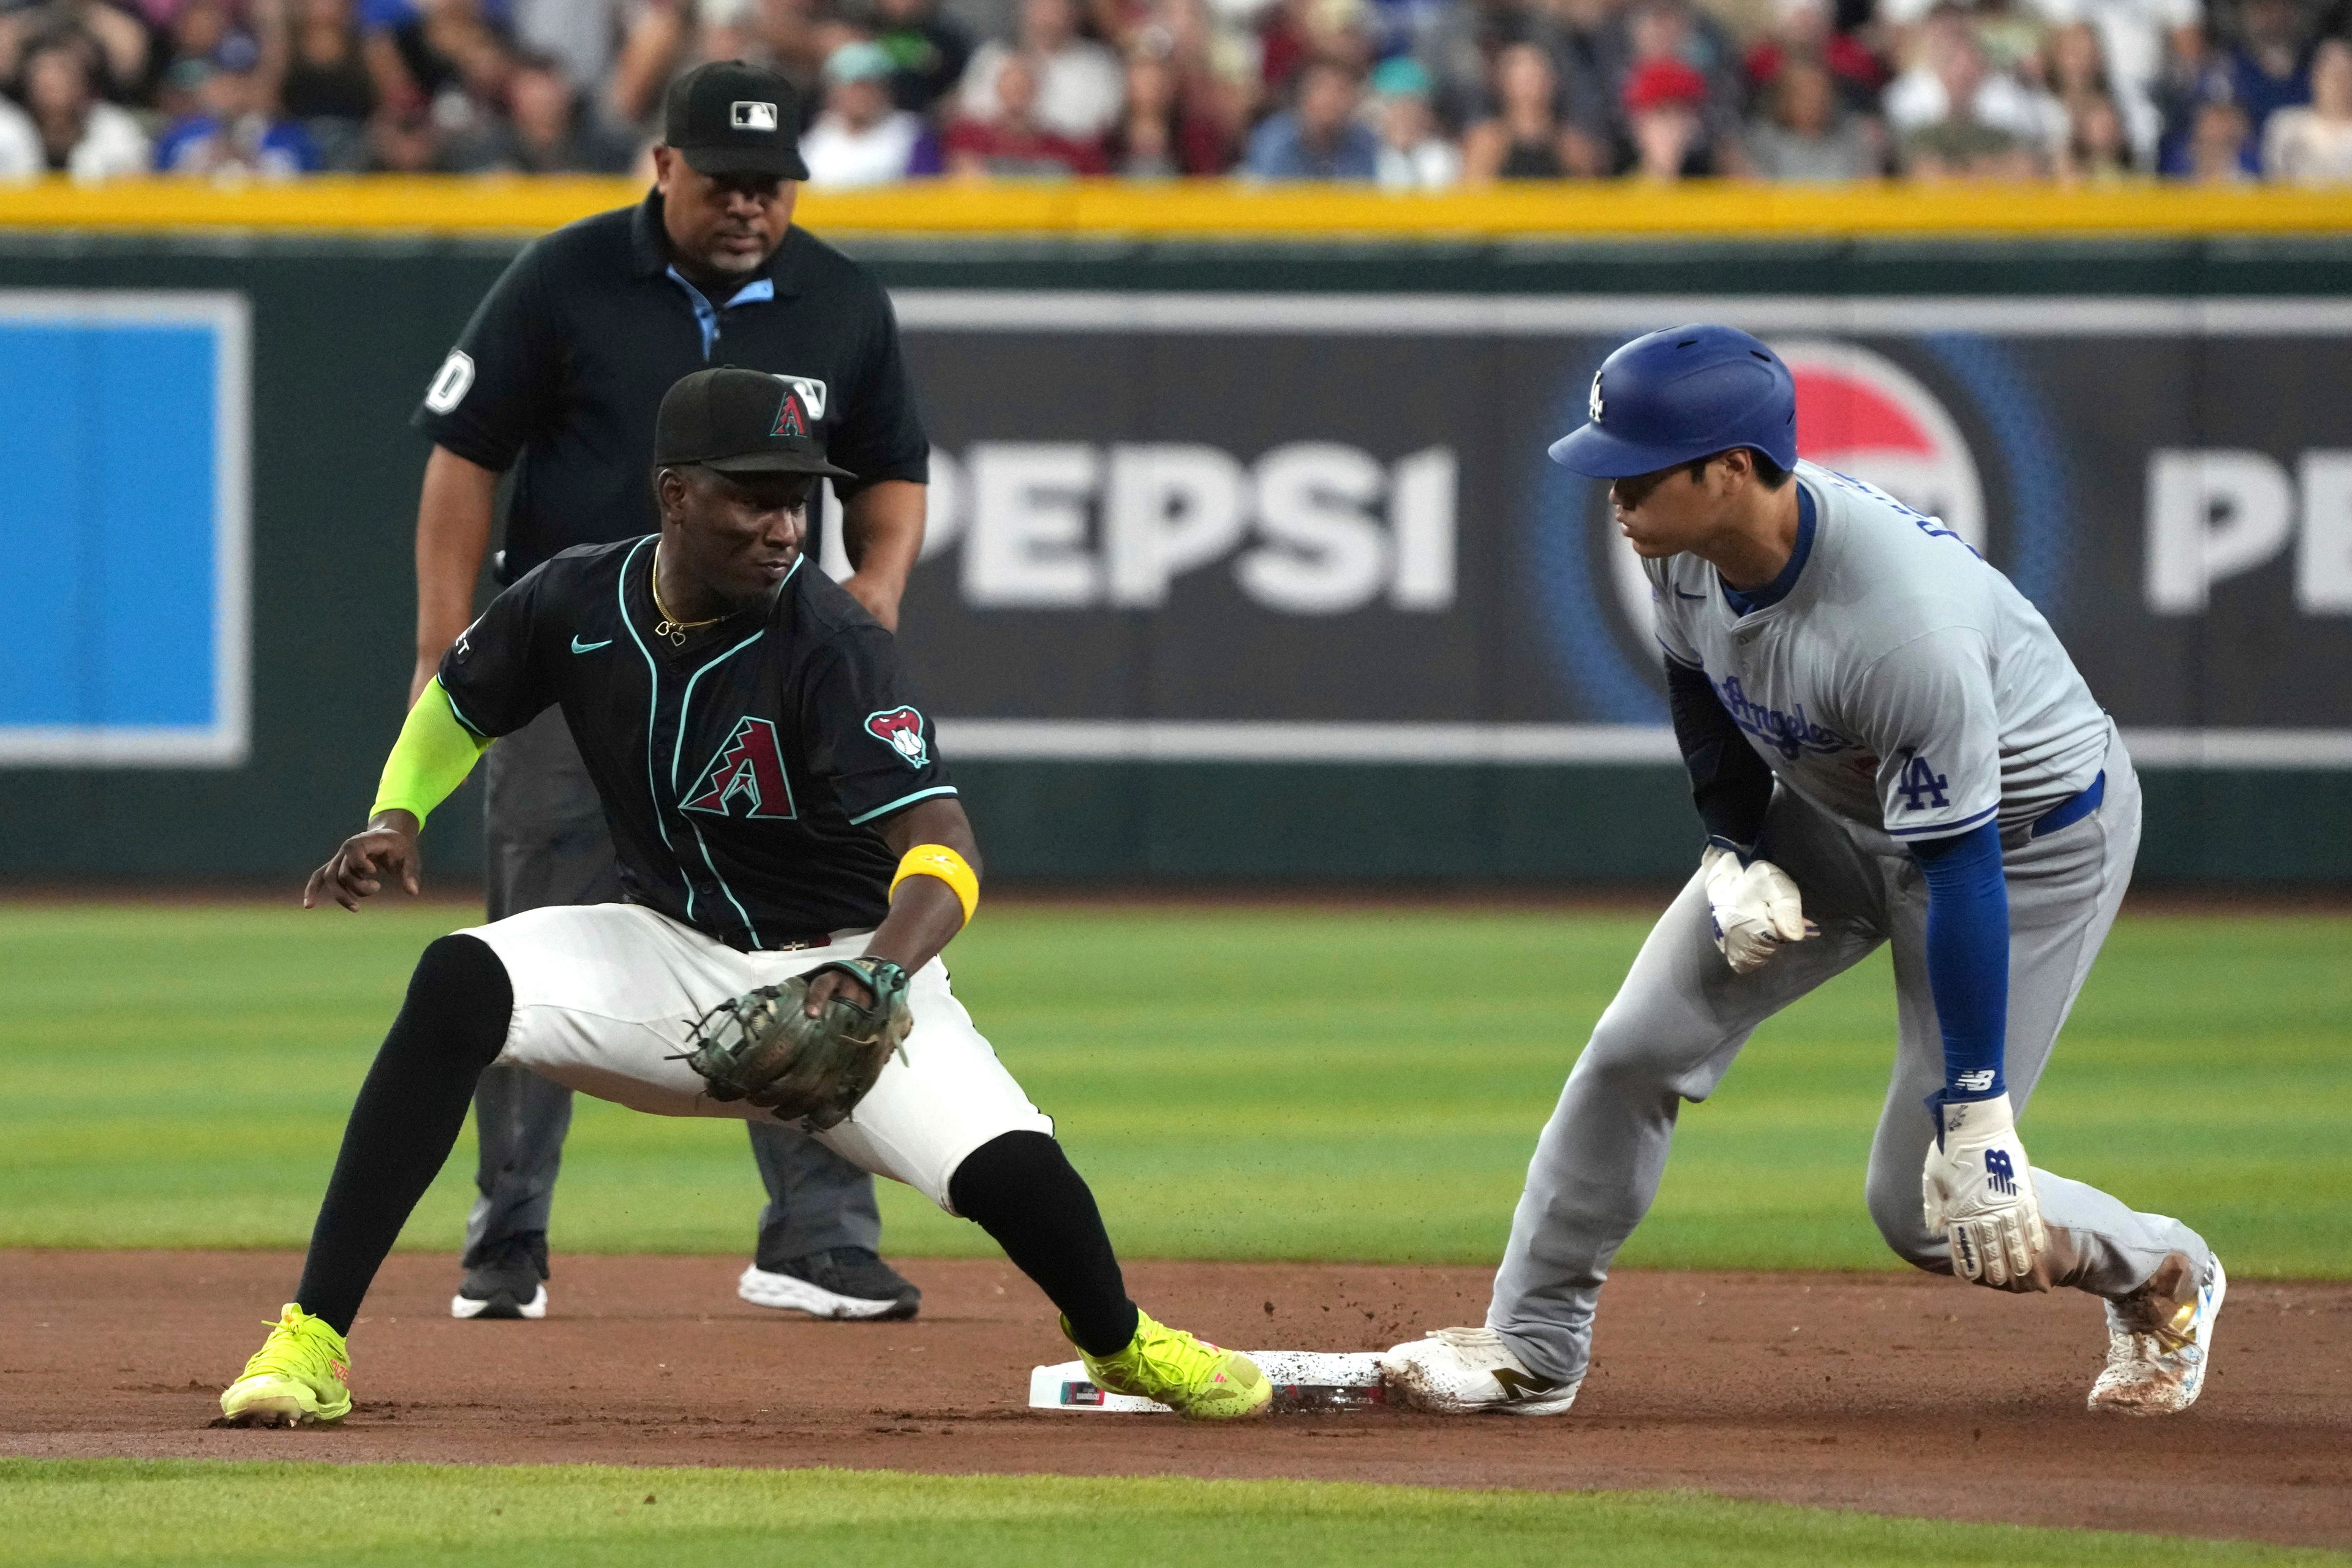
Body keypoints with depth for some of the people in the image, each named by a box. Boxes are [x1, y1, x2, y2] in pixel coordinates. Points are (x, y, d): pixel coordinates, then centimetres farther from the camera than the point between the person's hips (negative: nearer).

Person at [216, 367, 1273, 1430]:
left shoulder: (830, 645, -23)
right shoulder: (573, 604, -10)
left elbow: (942, 846, -34)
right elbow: (457, 706, 12)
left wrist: (876, 979, -52)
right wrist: (395, 819, -8)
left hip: (843, 963, -3)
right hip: (670, 960, 3)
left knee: (1012, 1171, -25)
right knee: (461, 982, -27)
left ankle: (1121, 1343, 15)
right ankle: (310, 1342, -26)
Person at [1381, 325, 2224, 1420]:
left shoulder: (1901, 622, -40)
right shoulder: (1687, 547, -18)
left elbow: (1962, 870, -36)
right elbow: (1704, 697, 7)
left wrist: (1977, 1121, -34)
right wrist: (1739, 861, -5)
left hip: (2033, 832, -7)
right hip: (1832, 808, 7)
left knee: (1926, 1213, -5)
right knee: (1639, 1044, -2)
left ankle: (2161, 1277, 23)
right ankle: (1531, 1349, 10)